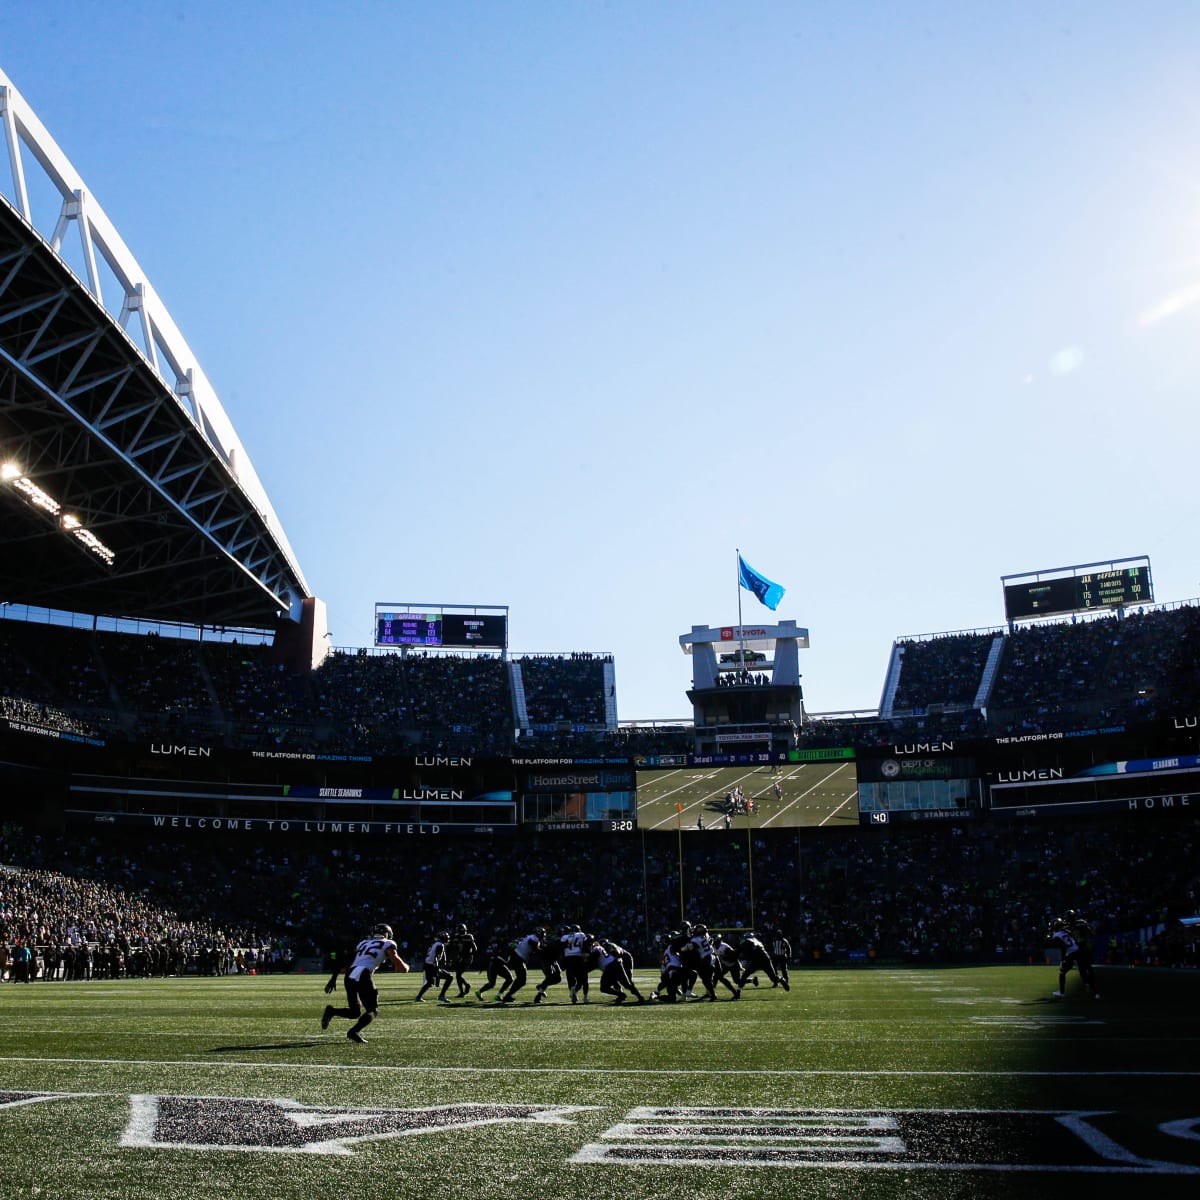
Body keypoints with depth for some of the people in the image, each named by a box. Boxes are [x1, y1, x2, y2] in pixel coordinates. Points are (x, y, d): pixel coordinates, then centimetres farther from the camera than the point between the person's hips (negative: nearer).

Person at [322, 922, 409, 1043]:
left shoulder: (363, 943, 27)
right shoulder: (388, 945, 11)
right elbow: (401, 968, 6)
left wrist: (333, 979, 23)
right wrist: (406, 966, 29)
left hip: (350, 976, 5)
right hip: (363, 977, -5)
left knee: (355, 1012, 18)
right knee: (372, 1011, 10)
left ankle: (331, 1011, -6)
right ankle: (355, 1031, -13)